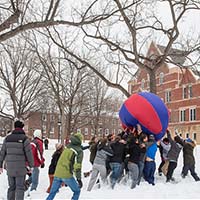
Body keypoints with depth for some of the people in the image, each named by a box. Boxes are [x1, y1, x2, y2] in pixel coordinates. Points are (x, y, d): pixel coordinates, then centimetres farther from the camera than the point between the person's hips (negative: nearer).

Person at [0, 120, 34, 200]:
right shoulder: (24, 139, -9)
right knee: (20, 188, 2)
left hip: (9, 167, 4)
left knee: (11, 187, 17)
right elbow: (29, 153, -8)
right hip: (20, 168, -4)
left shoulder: (7, 138, 4)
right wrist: (31, 165, 3)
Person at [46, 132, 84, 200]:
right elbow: (77, 166, -14)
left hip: (57, 173, 5)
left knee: (52, 192, 14)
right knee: (77, 191, 14)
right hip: (67, 175, -5)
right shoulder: (79, 151, -5)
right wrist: (79, 179, -11)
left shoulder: (67, 147, 12)